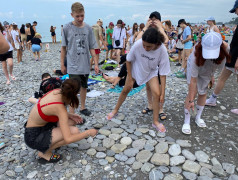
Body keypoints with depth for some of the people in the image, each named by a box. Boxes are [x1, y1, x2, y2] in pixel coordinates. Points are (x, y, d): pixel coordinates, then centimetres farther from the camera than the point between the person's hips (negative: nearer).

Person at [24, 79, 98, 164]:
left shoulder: (57, 92, -9)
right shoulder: (59, 107, -31)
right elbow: (68, 139, -33)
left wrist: (69, 115, -3)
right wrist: (89, 132, -20)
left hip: (40, 125, 8)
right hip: (34, 137, -8)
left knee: (72, 121, 3)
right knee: (74, 131, -22)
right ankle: (44, 152, -4)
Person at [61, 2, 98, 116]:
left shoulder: (88, 28, 1)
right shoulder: (67, 28, -5)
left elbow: (92, 48, 5)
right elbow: (63, 47, 1)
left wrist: (96, 63, 1)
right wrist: (62, 64, 3)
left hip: (85, 64, 4)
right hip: (73, 65, -3)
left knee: (84, 86, 16)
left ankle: (82, 107, 35)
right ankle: (72, 113, 3)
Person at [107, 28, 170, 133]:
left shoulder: (162, 50, -33)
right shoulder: (138, 44, -34)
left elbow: (163, 73, -24)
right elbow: (128, 60, -16)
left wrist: (162, 92, -23)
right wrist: (129, 79, -13)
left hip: (151, 72, 0)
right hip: (135, 69, 1)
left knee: (157, 94, -15)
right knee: (125, 90, 8)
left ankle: (155, 121, 3)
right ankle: (115, 110, 33)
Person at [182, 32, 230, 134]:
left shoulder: (225, 48, -34)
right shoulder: (196, 55, -44)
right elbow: (193, 81, -39)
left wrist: (212, 75, 2)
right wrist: (191, 100, -34)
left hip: (208, 71, 4)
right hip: (193, 68, -4)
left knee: (203, 93, 8)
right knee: (193, 92, -13)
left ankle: (198, 117, 28)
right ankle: (186, 122, 0)